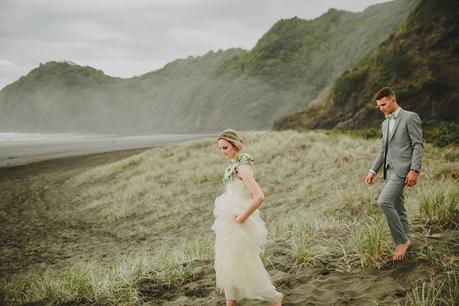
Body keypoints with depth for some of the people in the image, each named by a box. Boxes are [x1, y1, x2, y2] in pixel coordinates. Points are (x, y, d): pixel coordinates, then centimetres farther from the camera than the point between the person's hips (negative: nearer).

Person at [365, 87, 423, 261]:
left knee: (384, 201, -21)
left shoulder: (410, 117, -5)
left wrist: (414, 170, -18)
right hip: (390, 170, 8)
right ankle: (404, 242, 18)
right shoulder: (385, 123, 20)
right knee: (397, 208, 10)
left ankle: (402, 240, -10)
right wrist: (373, 171, 14)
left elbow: (418, 145, -10)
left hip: (402, 168, -8)